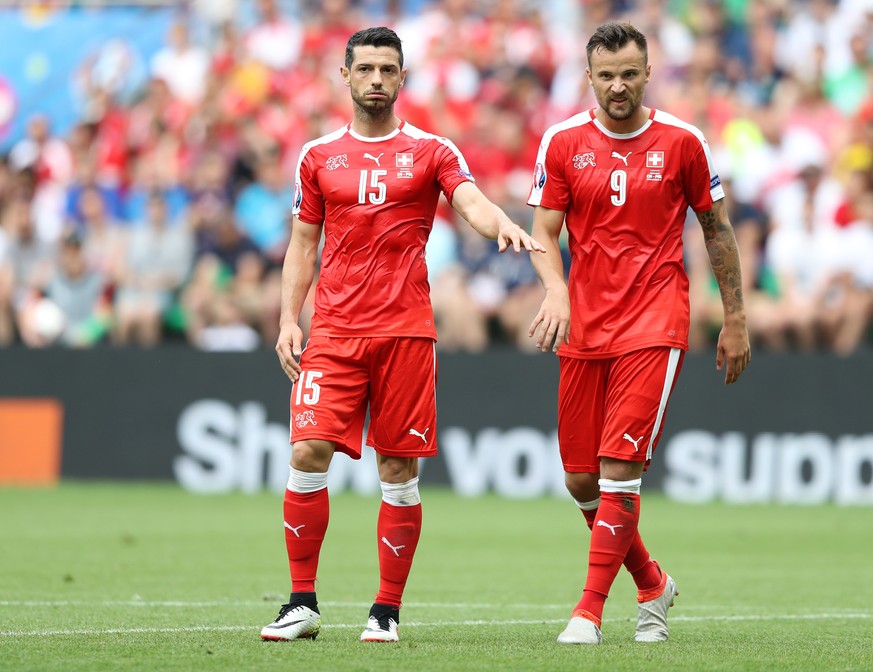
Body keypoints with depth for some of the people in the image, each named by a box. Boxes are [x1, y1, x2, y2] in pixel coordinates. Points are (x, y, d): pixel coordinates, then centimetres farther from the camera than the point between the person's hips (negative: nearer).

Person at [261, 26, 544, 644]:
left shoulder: (432, 151, 7)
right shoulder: (318, 156, 12)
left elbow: (472, 203, -9)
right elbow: (302, 245, 16)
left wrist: (504, 225, -32)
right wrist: (288, 320, 5)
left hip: (406, 329, -1)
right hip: (334, 331, 1)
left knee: (399, 470, -1)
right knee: (308, 454, -10)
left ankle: (388, 610, 8)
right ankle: (303, 603, -1)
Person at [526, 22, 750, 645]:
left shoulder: (682, 142, 1)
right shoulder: (562, 143, 4)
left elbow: (717, 229, 9)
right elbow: (544, 230, 3)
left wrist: (736, 321, 9)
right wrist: (555, 290, -17)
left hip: (654, 324, -3)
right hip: (584, 327, 3)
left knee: (619, 470, -15)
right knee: (581, 480, 5)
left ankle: (590, 611, -11)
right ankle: (652, 584, 28)